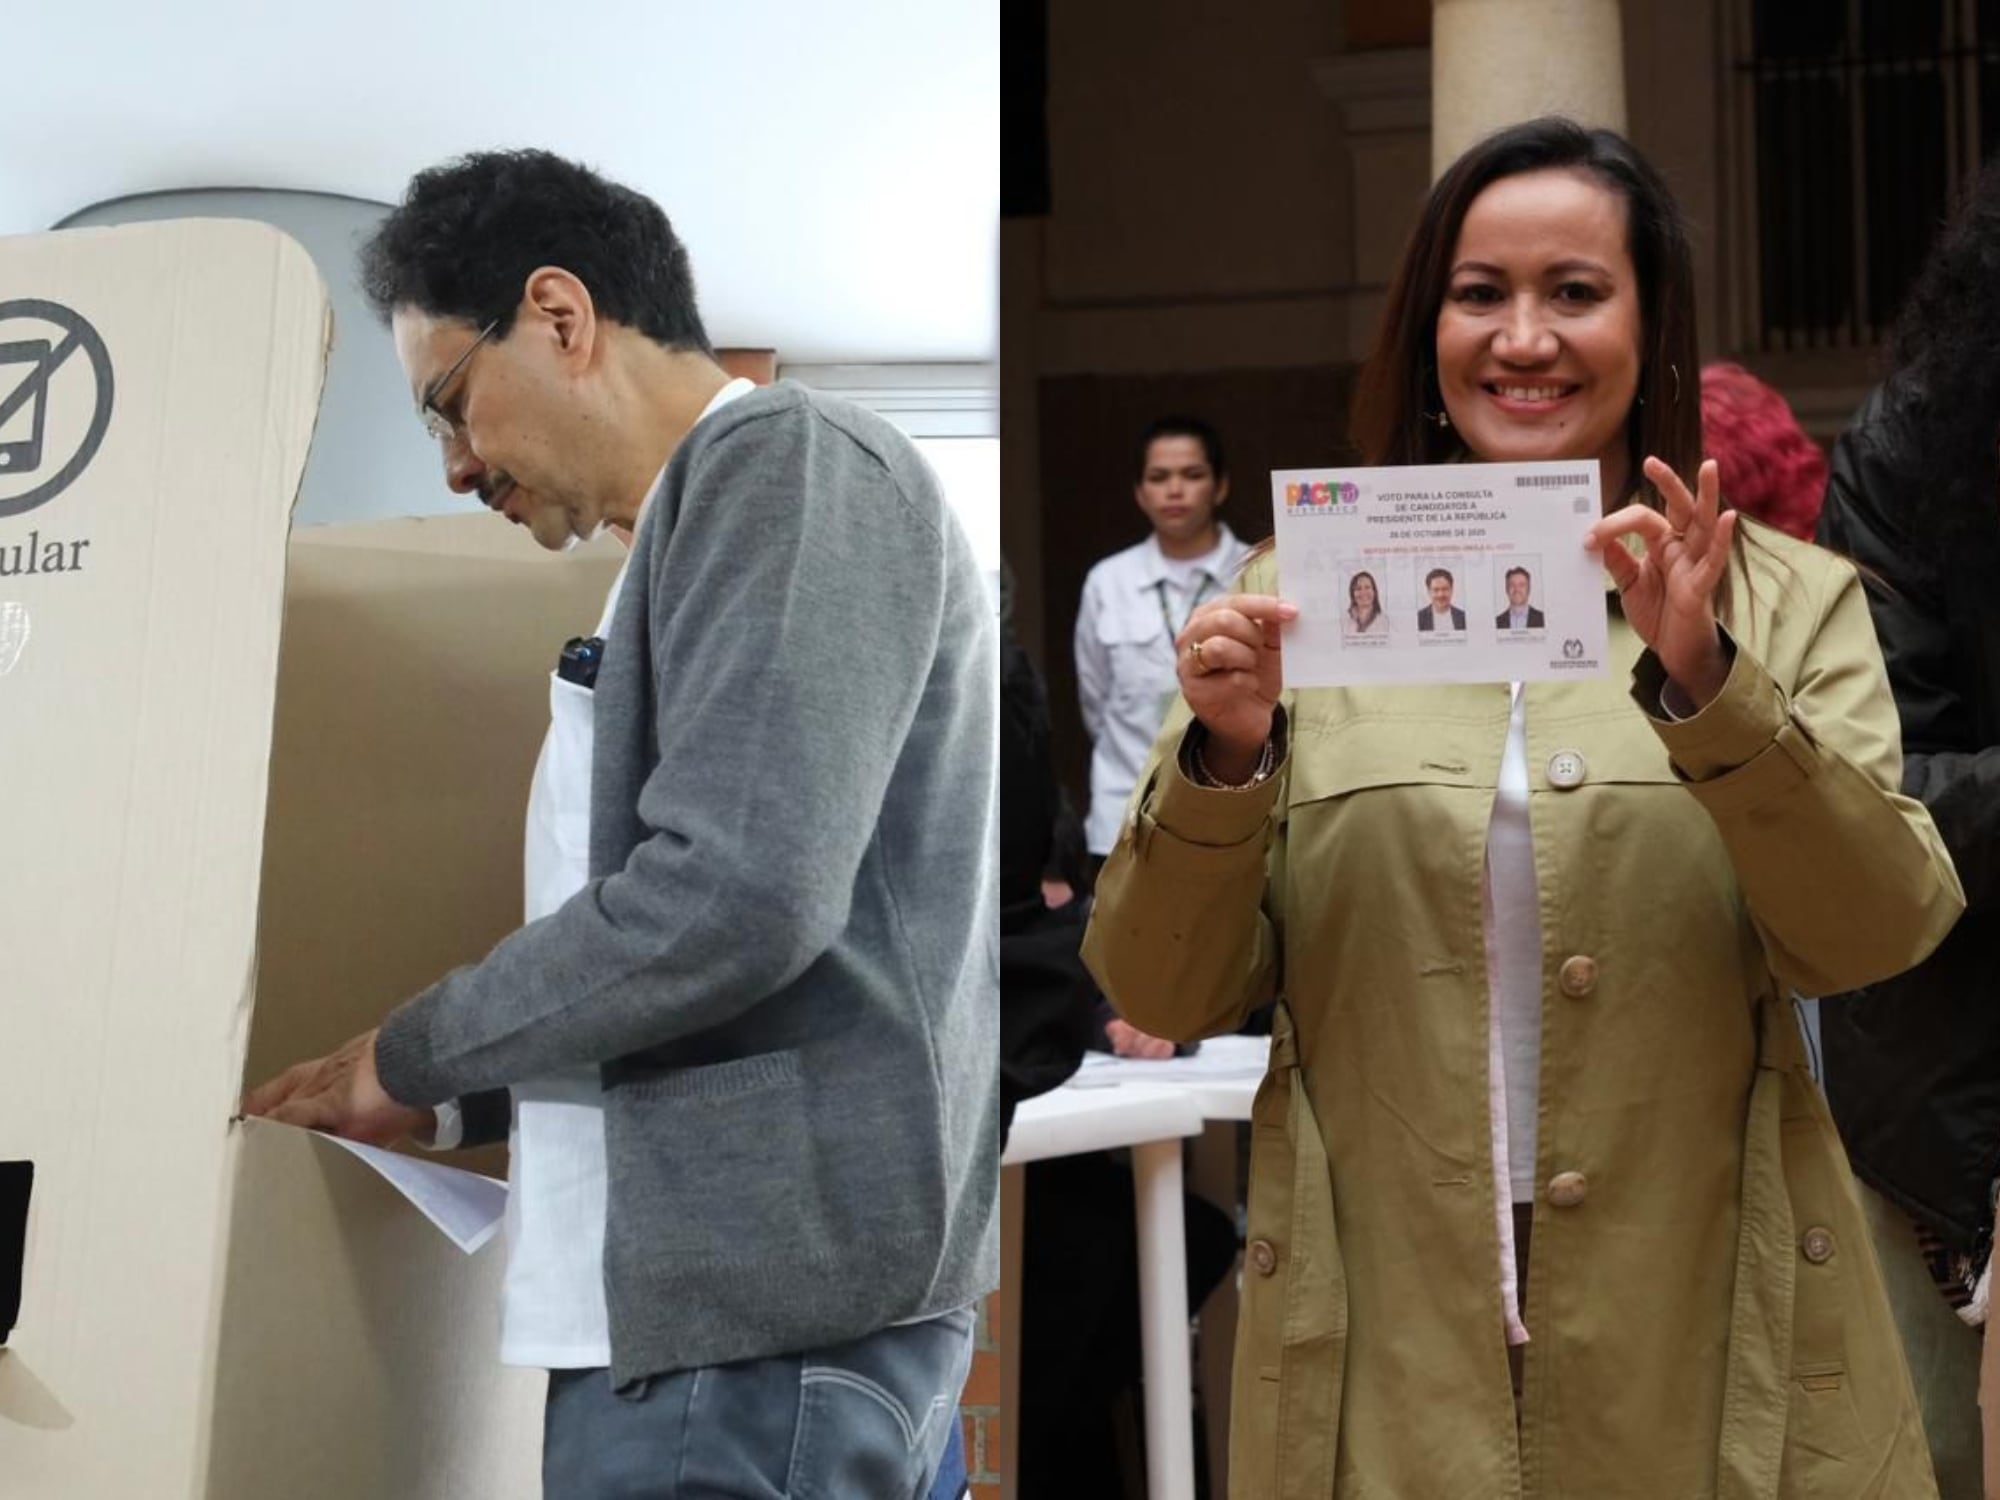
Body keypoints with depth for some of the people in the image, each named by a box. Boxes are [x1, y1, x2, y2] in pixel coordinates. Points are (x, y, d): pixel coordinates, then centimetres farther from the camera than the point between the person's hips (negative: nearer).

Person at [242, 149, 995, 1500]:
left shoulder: (784, 465, -10)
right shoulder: (707, 525, 21)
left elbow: (731, 897, -21)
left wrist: (412, 1056, -8)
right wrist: (455, 1103, 22)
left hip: (755, 1288, -9)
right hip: (734, 1279, 9)